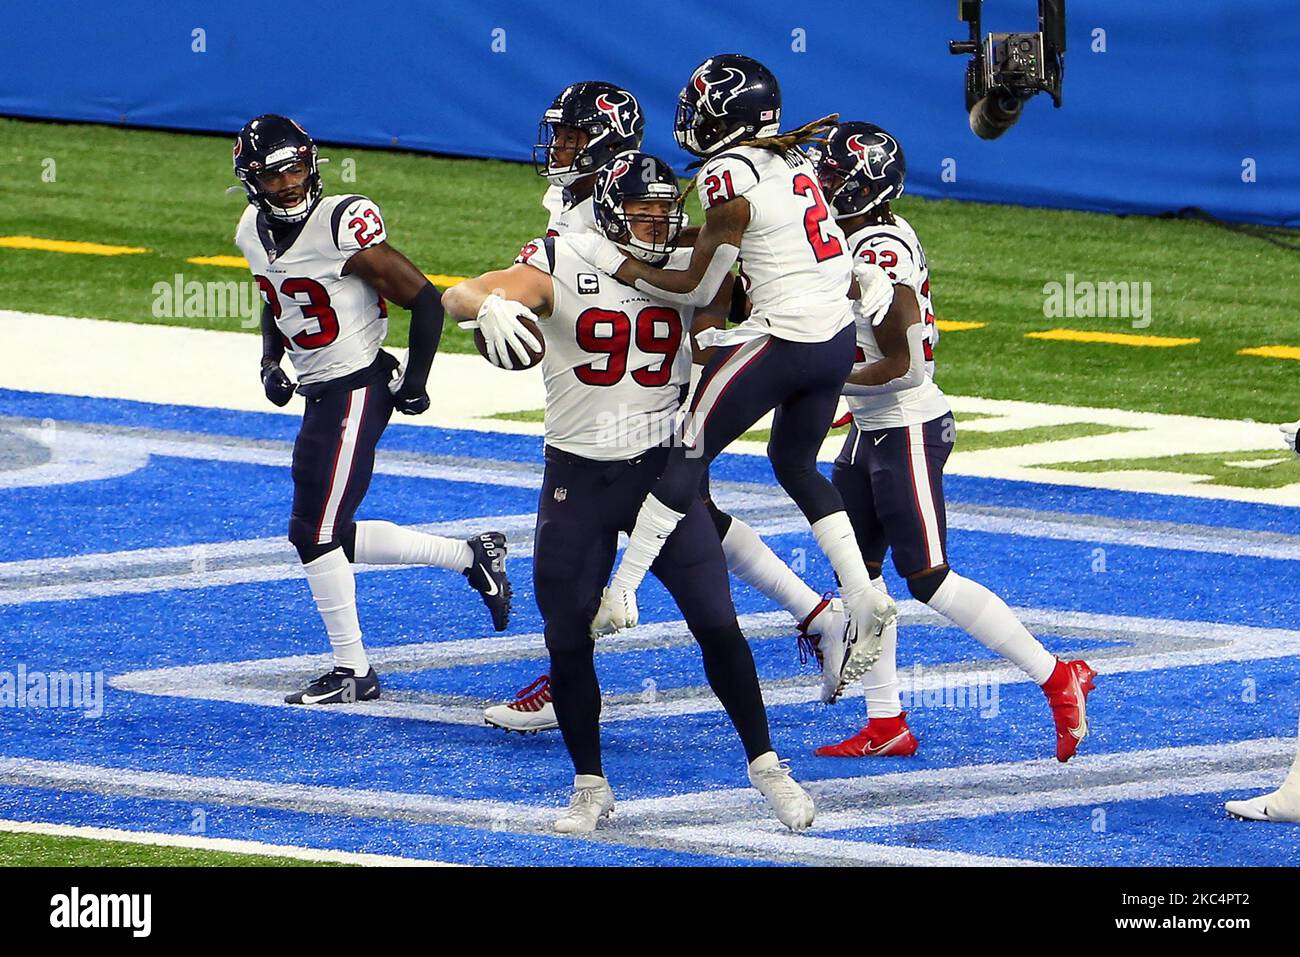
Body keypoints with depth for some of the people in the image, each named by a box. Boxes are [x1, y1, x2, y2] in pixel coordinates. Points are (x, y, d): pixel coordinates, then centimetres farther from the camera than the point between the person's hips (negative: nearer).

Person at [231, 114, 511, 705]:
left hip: (358, 390, -9)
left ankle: (351, 671, 2)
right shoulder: (253, 233, 4)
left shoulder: (343, 226, -20)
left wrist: (415, 383, -11)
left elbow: (425, 301, -14)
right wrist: (270, 363, 9)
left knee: (314, 532, -9)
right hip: (318, 391, 9)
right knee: (330, 537, 12)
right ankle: (471, 558, 25)